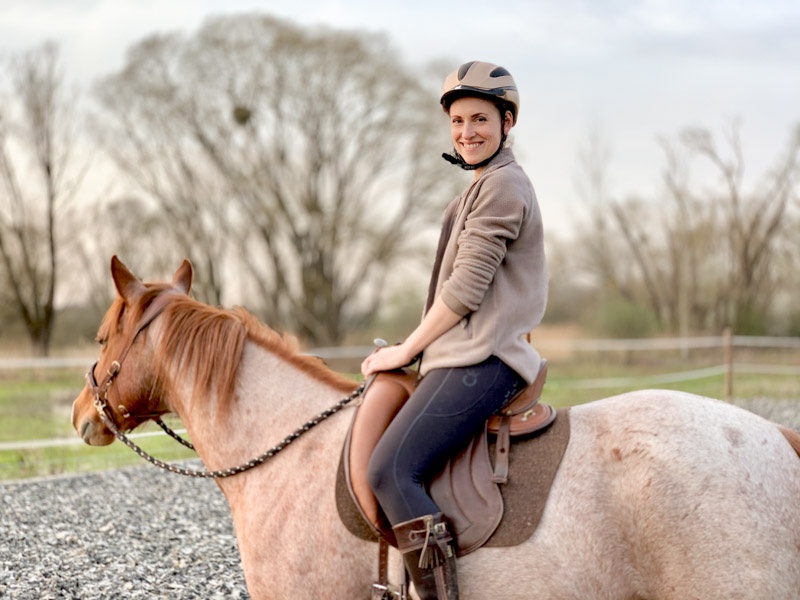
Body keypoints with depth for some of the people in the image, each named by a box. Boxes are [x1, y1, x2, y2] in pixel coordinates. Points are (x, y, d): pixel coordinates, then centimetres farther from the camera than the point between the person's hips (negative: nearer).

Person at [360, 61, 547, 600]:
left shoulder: (502, 186, -10)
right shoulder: (486, 187, 23)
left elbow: (465, 290, -15)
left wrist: (406, 351, -7)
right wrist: (417, 349, 19)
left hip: (480, 363, -11)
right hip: (467, 357, 11)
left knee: (390, 471, -24)